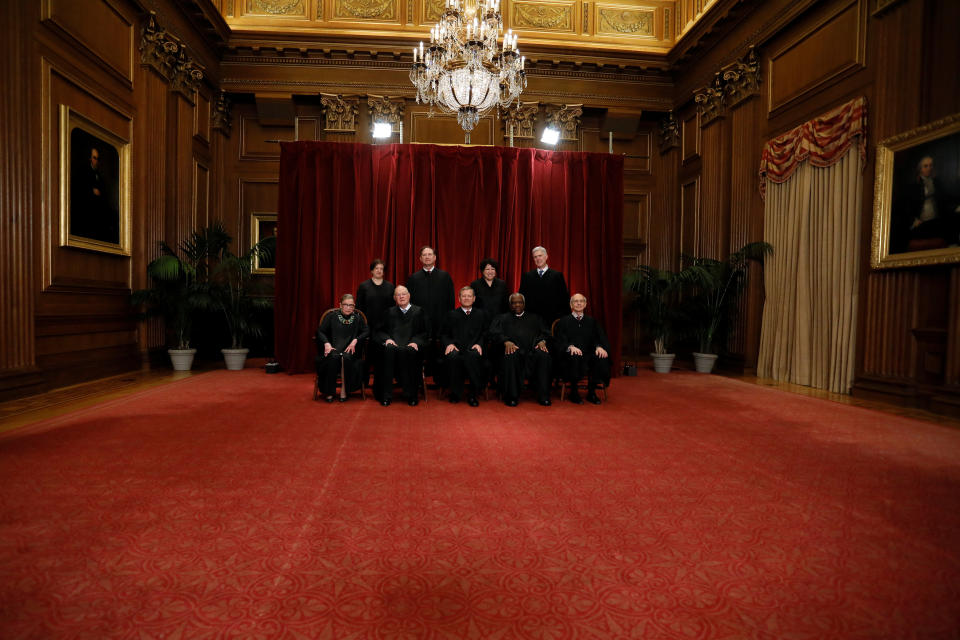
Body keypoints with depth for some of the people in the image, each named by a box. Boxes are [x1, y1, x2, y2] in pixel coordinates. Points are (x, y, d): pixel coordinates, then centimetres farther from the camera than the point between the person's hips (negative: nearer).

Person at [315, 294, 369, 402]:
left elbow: (367, 331, 6)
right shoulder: (331, 316, 10)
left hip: (349, 349, 0)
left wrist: (355, 340, -10)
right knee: (333, 357, -34)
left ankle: (344, 390, -21)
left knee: (346, 358, -35)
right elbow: (320, 331, 6)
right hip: (333, 348, 0)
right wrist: (326, 343, -11)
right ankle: (329, 392, -21)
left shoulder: (358, 318, 12)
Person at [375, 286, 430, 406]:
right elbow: (380, 331, 19)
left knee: (408, 351, -37)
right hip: (394, 345, 2)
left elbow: (425, 333, 8)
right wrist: (387, 339, -3)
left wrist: (415, 342, -9)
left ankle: (410, 395, -26)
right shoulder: (390, 312, 22)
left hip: (411, 347, -2)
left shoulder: (419, 311, 15)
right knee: (389, 349, -34)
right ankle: (386, 395, -29)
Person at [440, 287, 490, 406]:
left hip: (473, 349, -1)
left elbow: (486, 334, 12)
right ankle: (455, 393, -15)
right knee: (452, 357, -36)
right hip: (456, 348, 1)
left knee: (472, 356, -37)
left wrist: (479, 344, -8)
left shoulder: (482, 314, 22)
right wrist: (449, 343, -5)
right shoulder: (452, 315, 24)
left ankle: (473, 395, -23)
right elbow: (443, 334, 17)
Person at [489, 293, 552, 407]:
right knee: (510, 356, -37)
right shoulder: (502, 318, 26)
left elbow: (544, 333, 17)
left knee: (543, 355, -31)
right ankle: (511, 396, -26)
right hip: (512, 349, -1)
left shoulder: (534, 318, 31)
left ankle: (543, 396, -24)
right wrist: (506, 341, -13)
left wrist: (542, 341, -7)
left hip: (532, 350, 2)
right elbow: (494, 332, 7)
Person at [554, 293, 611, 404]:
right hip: (570, 355, -2)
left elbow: (600, 337, 8)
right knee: (575, 358, -38)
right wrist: (570, 347, -24)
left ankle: (591, 392, -12)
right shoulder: (563, 322, 12)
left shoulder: (591, 321, 21)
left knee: (602, 358, -30)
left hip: (588, 355, 3)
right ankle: (574, 391, -16)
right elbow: (560, 342, -2)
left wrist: (600, 347, -16)